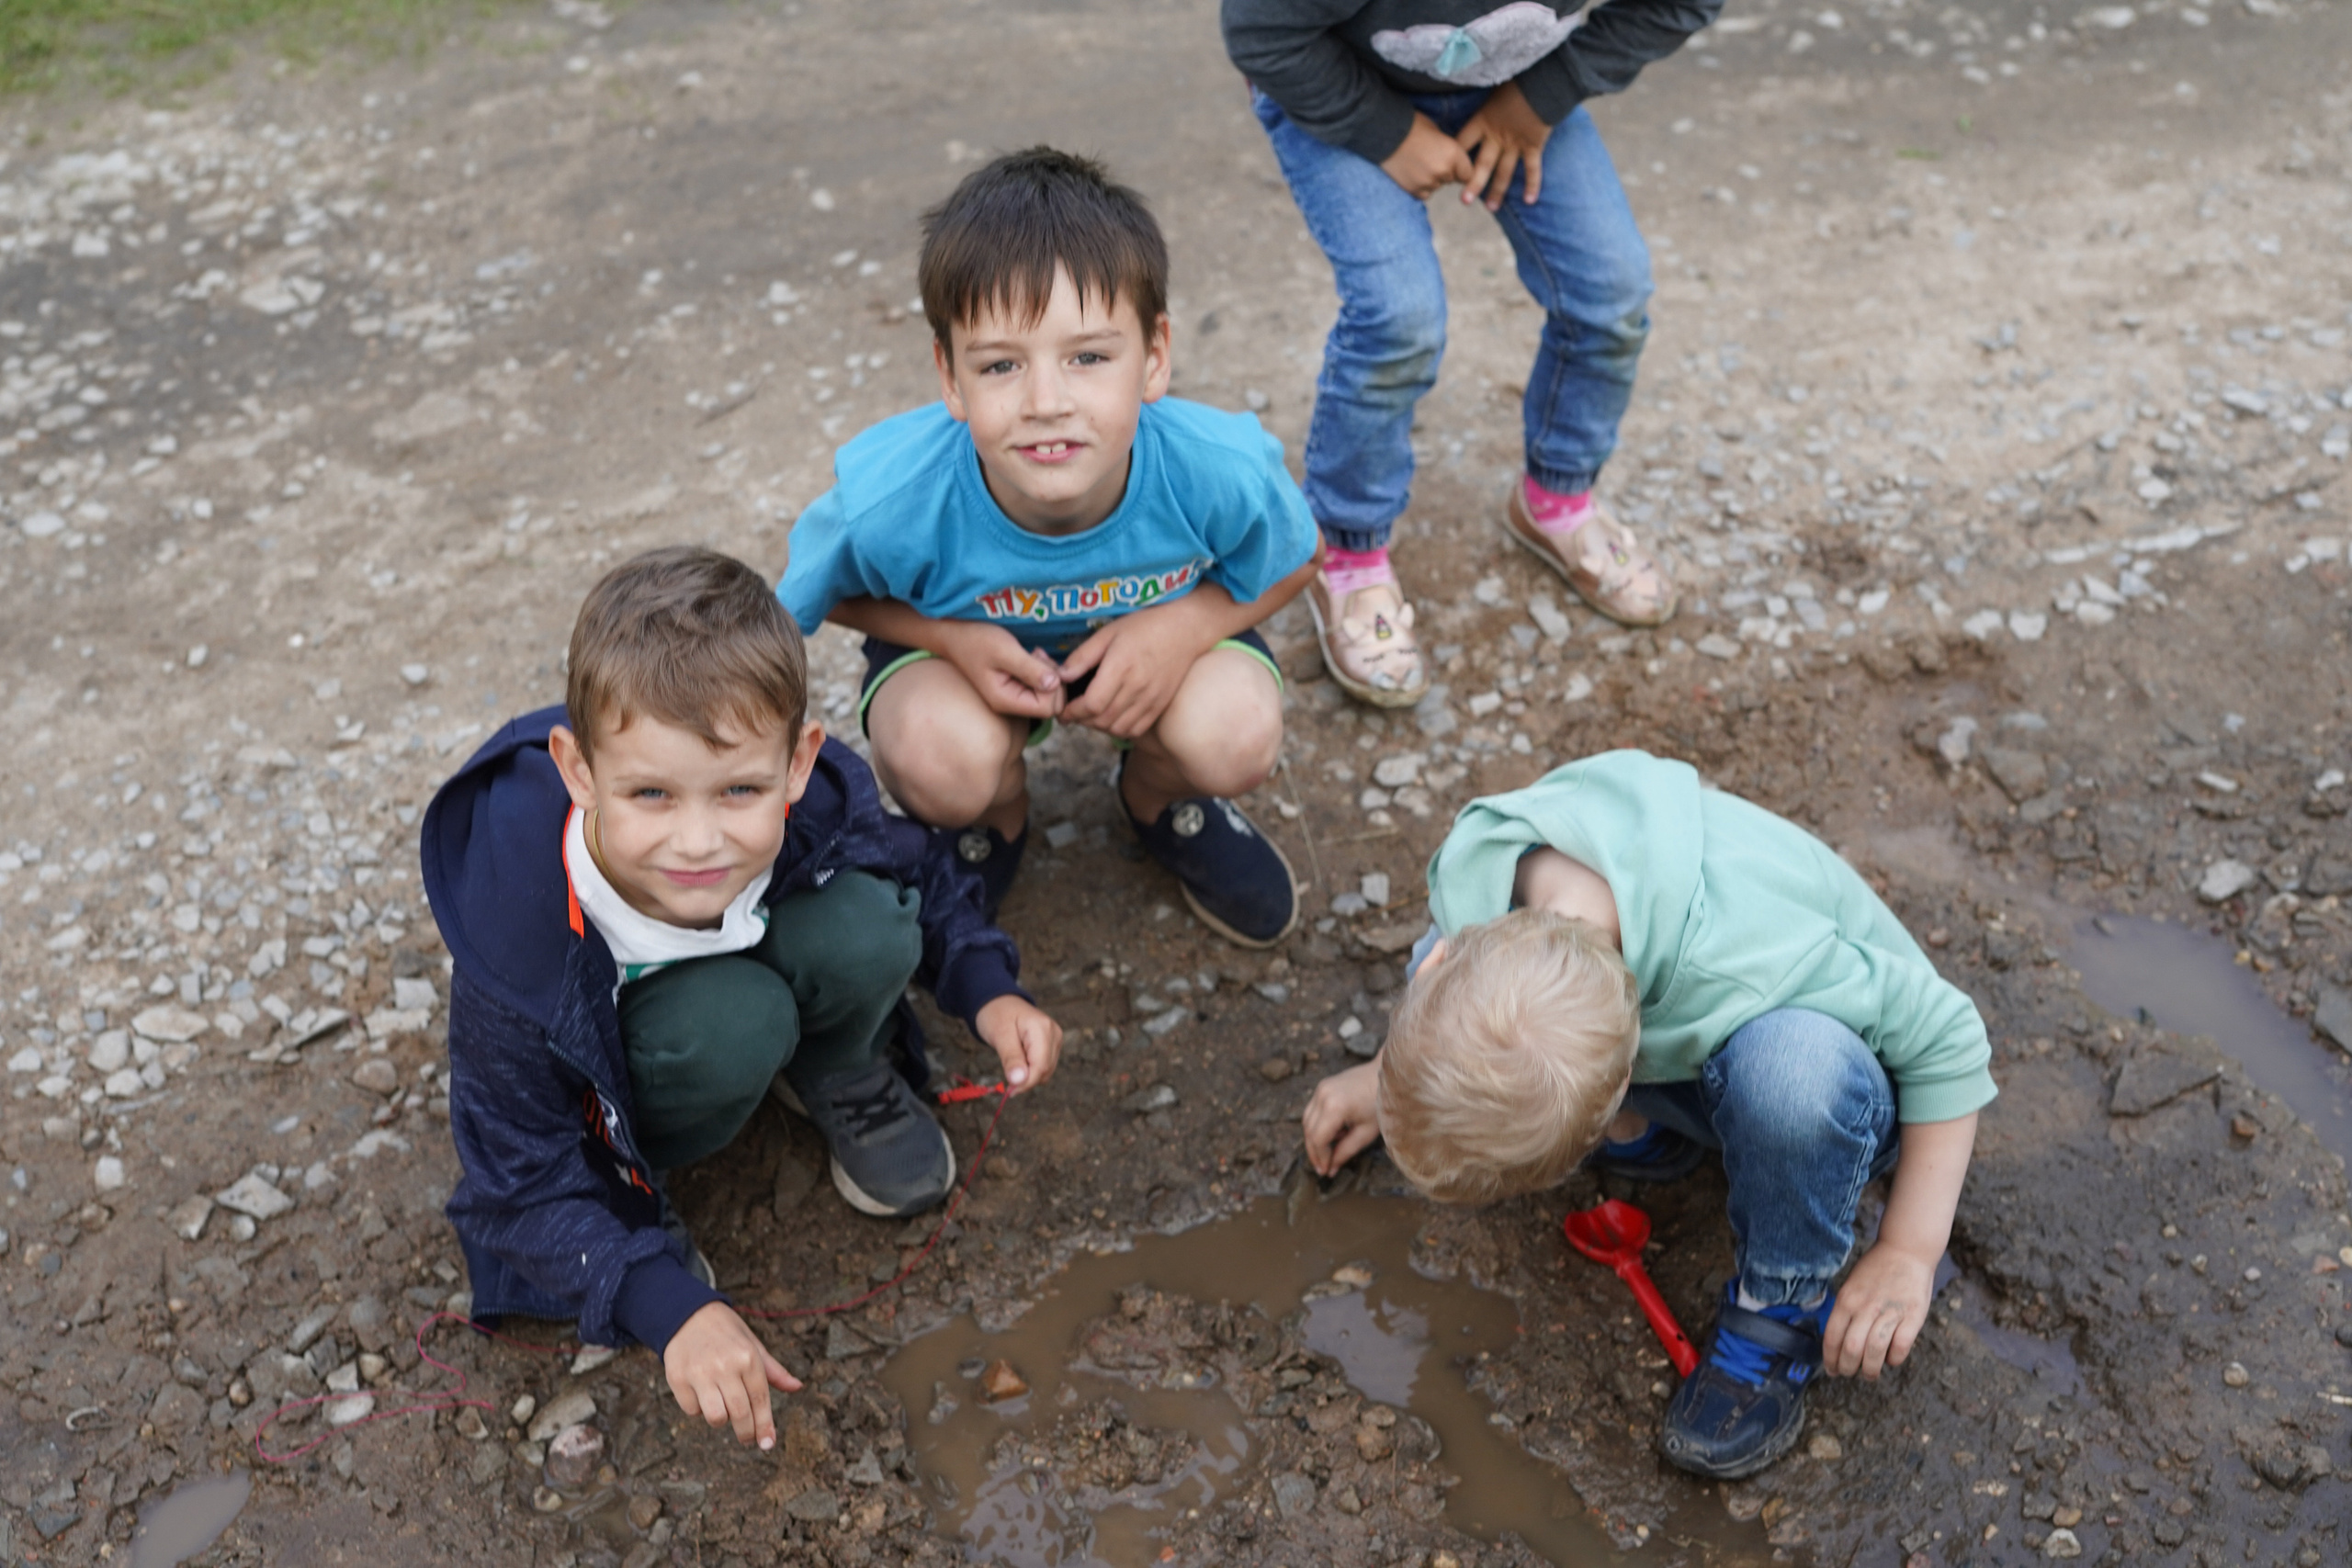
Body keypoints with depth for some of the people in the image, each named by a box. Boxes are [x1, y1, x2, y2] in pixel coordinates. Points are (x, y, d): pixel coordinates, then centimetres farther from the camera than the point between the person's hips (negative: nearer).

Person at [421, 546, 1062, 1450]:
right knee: (733, 1022, -35)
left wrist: (988, 991, -18)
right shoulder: (519, 927, -37)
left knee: (864, 927, -28)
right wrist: (669, 1305, -38)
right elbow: (522, 1180, -26)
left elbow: (917, 870, -4)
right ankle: (635, 1167, -4)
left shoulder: (819, 804, -30)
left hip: (752, 966, 3)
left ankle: (838, 1083, 4)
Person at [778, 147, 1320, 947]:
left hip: (1154, 631, 1)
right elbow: (817, 589, -10)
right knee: (941, 758, -32)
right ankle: (990, 820, 9)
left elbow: (1294, 563, -9)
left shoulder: (1220, 472, -32)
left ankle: (1160, 795, 11)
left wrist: (1185, 626, -29)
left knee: (1235, 737, -28)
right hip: (960, 639, -1)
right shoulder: (889, 499, -34)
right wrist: (952, 637, -28)